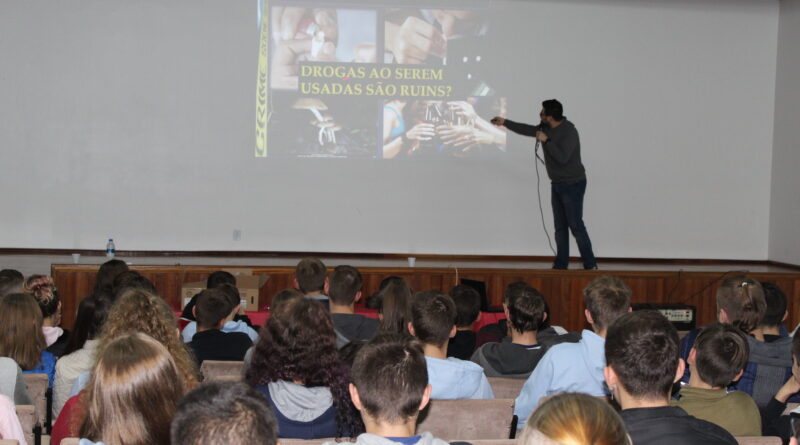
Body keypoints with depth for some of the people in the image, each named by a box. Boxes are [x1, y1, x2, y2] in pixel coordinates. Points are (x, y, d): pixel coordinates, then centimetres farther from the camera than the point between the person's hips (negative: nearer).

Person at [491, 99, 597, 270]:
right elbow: (527, 130, 19)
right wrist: (505, 122, 20)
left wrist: (546, 141, -23)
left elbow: (562, 157, -30)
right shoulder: (546, 128, 4)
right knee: (560, 226, 8)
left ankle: (590, 265, -6)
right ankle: (561, 264, 11)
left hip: (573, 184, -8)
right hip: (557, 184, 8)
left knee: (576, 225, -10)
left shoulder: (569, 132, -21)